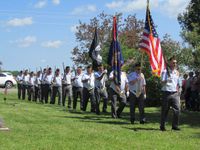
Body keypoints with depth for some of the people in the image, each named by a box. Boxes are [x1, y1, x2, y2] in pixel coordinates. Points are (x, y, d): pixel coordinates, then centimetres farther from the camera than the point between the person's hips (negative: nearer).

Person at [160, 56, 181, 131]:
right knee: (164, 110, 2)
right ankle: (162, 126, 12)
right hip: (166, 93, -4)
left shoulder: (177, 72, 13)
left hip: (174, 93, 4)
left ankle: (175, 126, 1)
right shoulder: (165, 71, -2)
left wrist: (177, 93, 16)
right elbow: (162, 82, -11)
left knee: (177, 109, -7)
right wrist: (166, 81, -32)